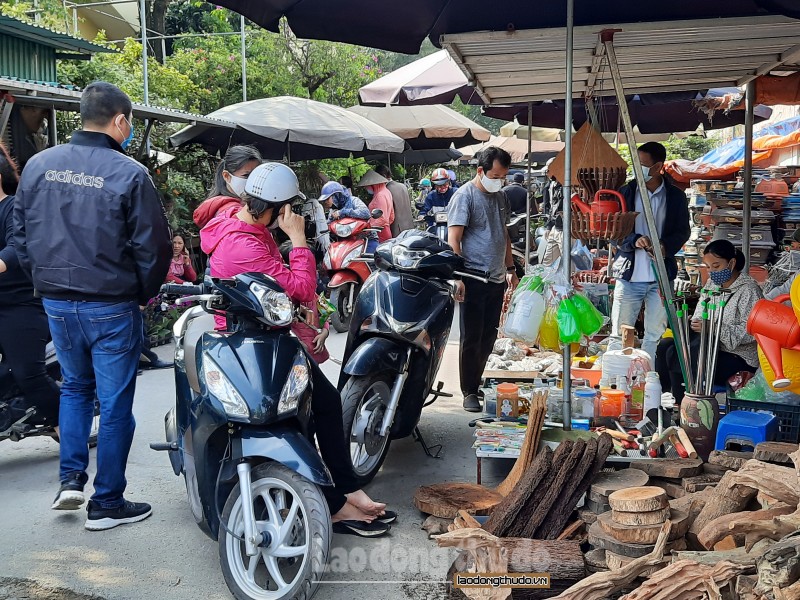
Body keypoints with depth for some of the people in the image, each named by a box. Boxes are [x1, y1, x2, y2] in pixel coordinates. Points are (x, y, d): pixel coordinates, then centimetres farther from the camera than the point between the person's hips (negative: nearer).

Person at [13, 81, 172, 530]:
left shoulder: (38, 165, 2)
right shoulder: (129, 174, -14)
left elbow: (21, 233, 9)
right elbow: (153, 247, -12)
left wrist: (45, 279, 19)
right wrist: (144, 294, 4)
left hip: (56, 302, 5)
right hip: (112, 307, -5)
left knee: (74, 387, 26)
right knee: (115, 403, 7)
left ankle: (71, 478, 21)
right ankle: (107, 503, 16)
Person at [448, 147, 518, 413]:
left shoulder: (499, 196, 15)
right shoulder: (464, 196, -9)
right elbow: (453, 240, -15)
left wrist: (510, 268, 22)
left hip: (497, 279, 7)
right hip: (474, 279, -7)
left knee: (489, 338, 11)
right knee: (471, 338, -1)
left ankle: (476, 381, 23)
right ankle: (469, 392, 8)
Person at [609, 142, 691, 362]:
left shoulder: (676, 196, 3)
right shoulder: (626, 192, 1)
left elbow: (683, 231, 10)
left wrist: (666, 246, -12)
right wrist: (634, 241, -18)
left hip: (661, 277, 1)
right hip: (629, 275, -1)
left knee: (654, 336, 9)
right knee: (619, 336, 2)